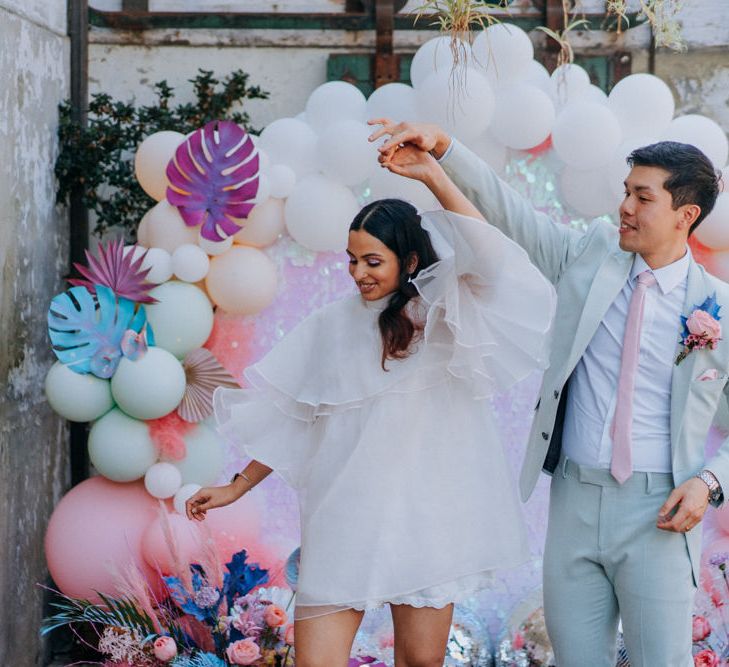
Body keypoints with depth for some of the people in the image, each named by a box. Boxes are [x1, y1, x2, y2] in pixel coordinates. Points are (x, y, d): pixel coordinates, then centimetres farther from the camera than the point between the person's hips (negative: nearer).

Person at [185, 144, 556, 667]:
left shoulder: (445, 314, 0)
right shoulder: (334, 325, 8)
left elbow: (492, 259, -19)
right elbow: (288, 417, 16)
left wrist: (434, 176, -21)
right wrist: (237, 487, 17)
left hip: (423, 515, -2)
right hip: (345, 519, 2)